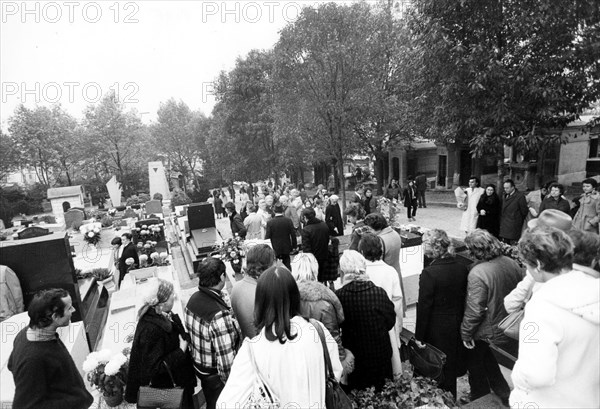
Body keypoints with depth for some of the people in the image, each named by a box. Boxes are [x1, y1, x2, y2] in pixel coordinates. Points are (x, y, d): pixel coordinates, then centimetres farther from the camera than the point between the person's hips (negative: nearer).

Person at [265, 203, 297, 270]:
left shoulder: (270, 222, -12)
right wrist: (294, 246, 8)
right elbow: (293, 234, -4)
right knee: (287, 266, 13)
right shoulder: (288, 220, -8)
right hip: (286, 248, 2)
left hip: (274, 249, -1)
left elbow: (267, 237, -9)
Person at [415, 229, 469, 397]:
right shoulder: (462, 268, -8)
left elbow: (424, 306, -20)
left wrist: (419, 336, -9)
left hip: (437, 330, -6)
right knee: (452, 366, 25)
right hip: (457, 327, 6)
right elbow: (466, 299, 2)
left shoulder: (429, 273, -25)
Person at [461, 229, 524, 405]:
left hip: (484, 334, -6)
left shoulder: (477, 273, -29)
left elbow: (475, 310, -25)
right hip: (505, 329, 6)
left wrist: (466, 333, -12)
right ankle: (504, 394, 42)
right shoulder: (512, 264, -9)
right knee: (490, 362, 29)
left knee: (475, 366, 19)